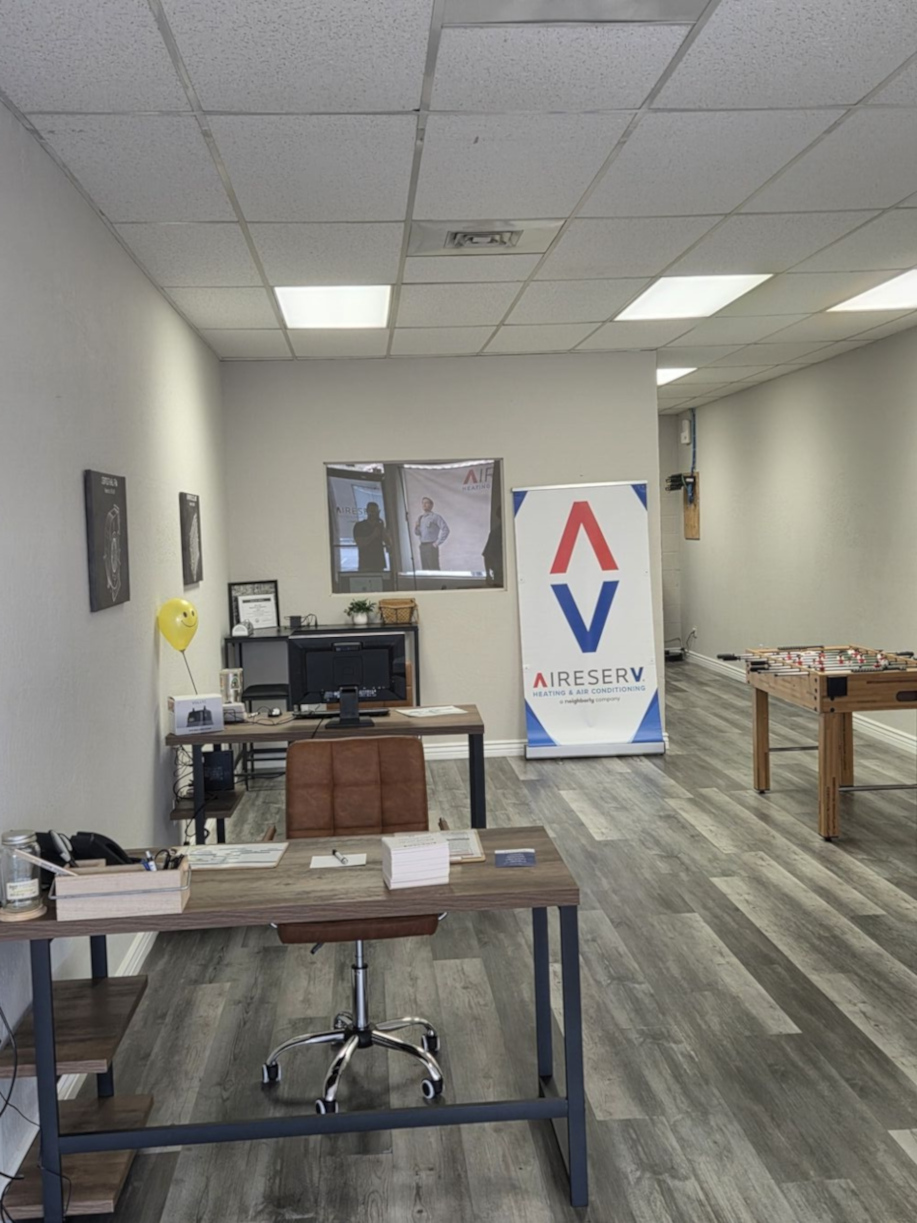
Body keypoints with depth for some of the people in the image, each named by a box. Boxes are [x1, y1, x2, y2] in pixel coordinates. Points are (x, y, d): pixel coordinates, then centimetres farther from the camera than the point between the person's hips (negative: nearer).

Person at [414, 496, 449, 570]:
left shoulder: (436, 517, -5)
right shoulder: (420, 517, 15)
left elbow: (445, 530, -13)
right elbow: (417, 533, 20)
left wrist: (438, 543, -13)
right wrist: (416, 527, -3)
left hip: (431, 546, -7)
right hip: (422, 546, 7)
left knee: (434, 569, -8)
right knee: (425, 569, 7)